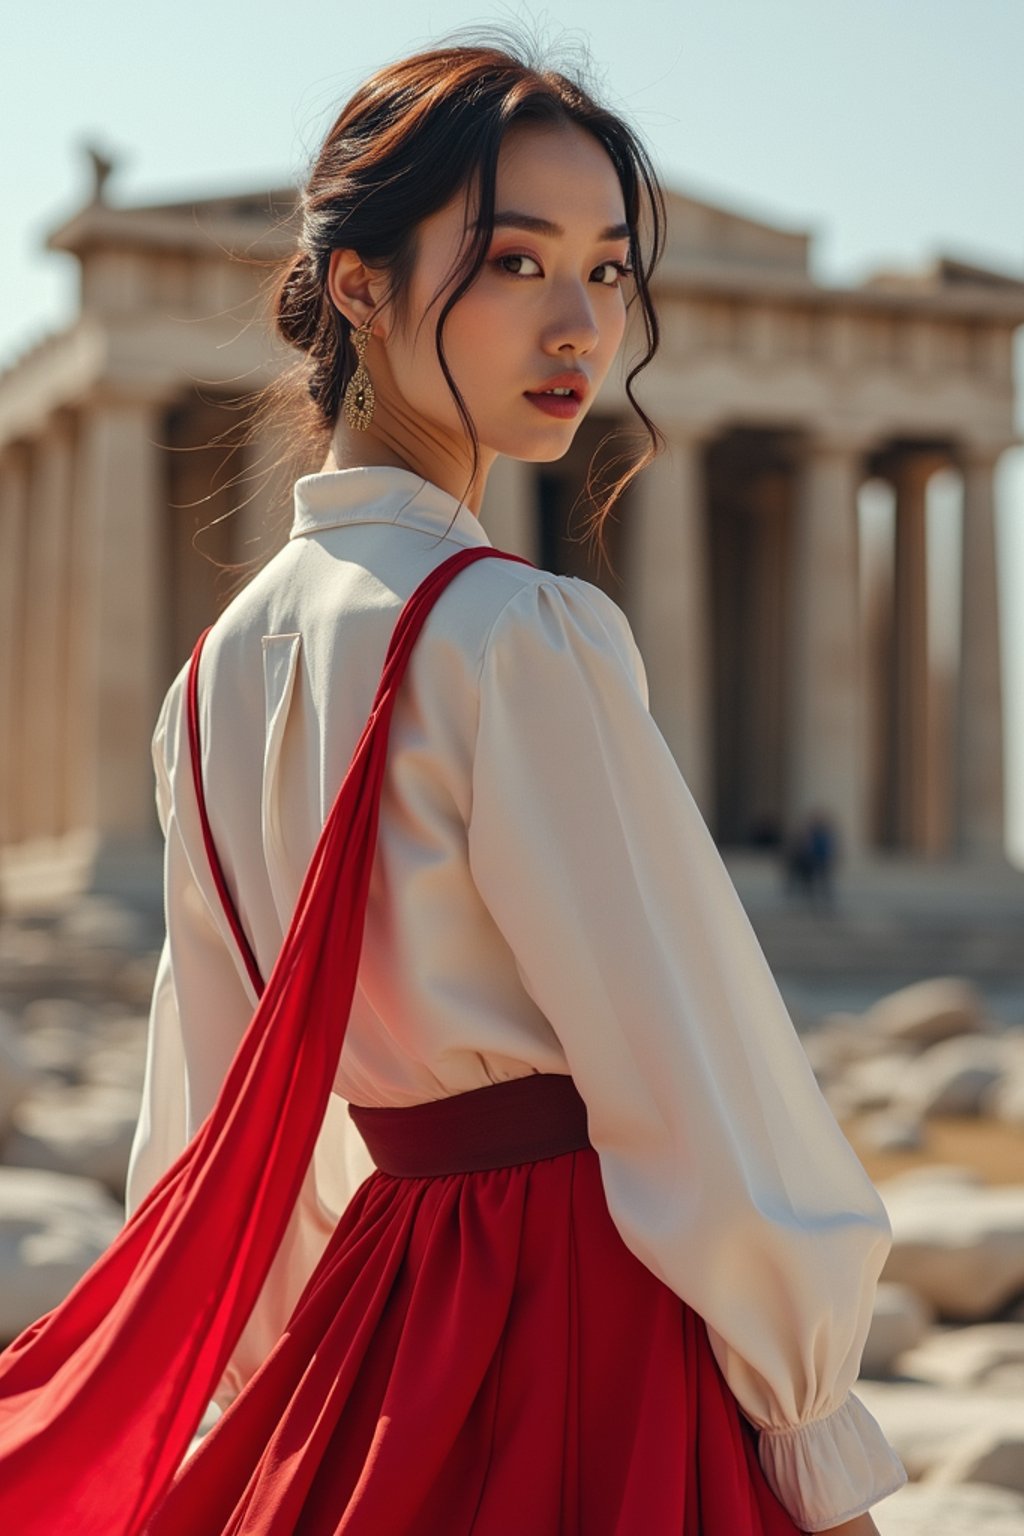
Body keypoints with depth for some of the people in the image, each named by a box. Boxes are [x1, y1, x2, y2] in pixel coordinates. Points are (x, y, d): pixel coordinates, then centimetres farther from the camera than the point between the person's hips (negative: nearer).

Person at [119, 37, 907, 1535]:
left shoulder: (222, 666, 4)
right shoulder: (523, 637, -20)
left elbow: (214, 1137, 10)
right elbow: (696, 1096, -17)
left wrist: (277, 1408, 20)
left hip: (385, 1319, 7)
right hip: (600, 1358, -7)